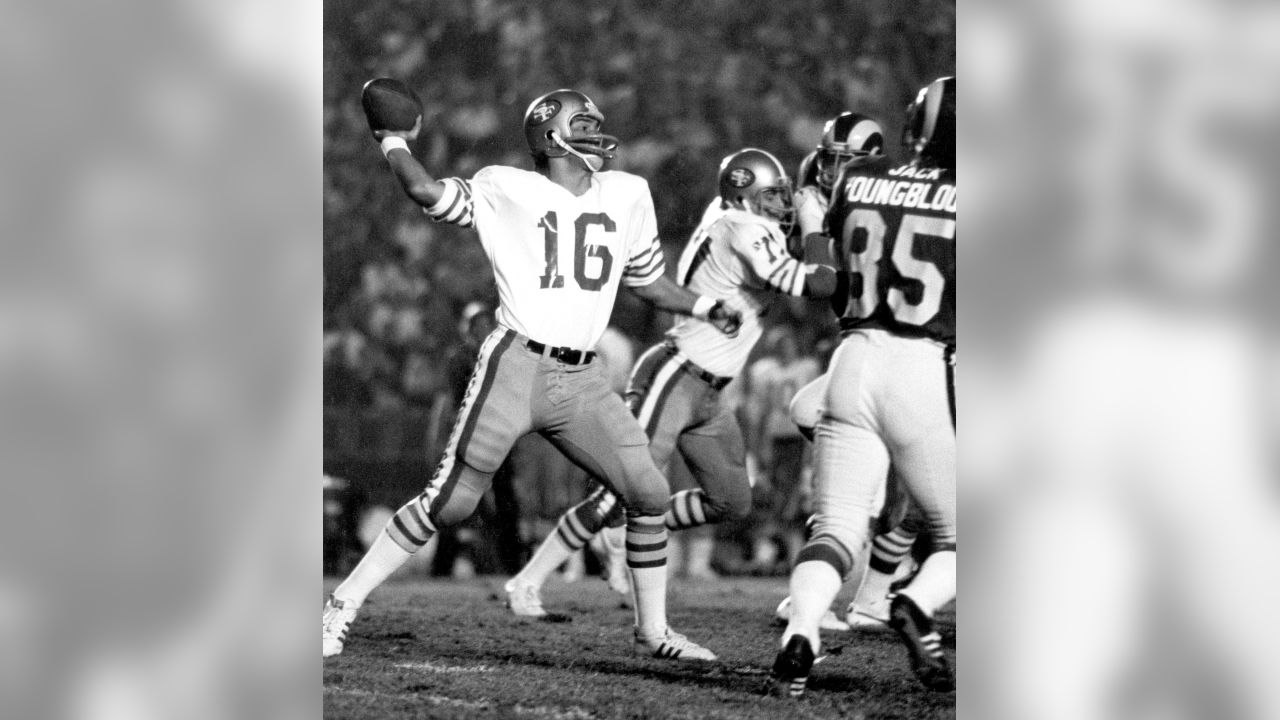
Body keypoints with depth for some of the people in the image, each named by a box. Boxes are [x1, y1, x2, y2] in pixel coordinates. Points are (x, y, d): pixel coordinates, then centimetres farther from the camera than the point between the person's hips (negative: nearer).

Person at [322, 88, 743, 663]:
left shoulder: (627, 195, 15)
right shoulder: (507, 191, -1)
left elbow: (645, 279, 28)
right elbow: (427, 192, -14)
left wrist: (703, 308, 20)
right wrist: (395, 143, 2)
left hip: (581, 379, 5)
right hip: (517, 364, -5)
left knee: (648, 493, 1)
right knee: (450, 501, -8)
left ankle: (653, 631, 17)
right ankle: (342, 605, 1)